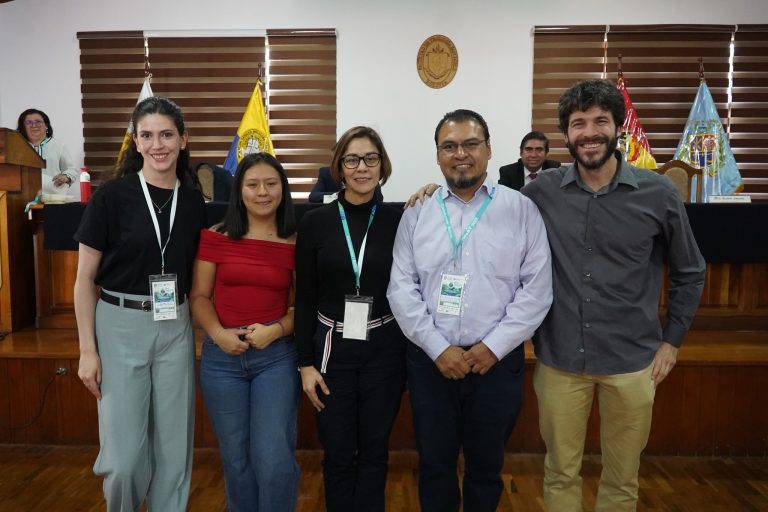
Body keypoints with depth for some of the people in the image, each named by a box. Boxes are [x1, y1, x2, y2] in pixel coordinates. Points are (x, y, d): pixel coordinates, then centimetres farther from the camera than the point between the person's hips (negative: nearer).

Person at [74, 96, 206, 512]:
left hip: (176, 329, 3)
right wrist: (87, 350, -8)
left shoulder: (194, 202, 3)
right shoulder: (112, 195, -7)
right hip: (120, 325, -3)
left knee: (174, 447, 11)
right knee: (124, 455, 2)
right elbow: (85, 278, -4)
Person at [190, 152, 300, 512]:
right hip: (222, 357, 2)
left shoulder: (296, 243, -2)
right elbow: (199, 296, 3)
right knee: (236, 458, 15)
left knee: (274, 459, -4)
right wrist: (218, 333, -13)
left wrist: (276, 330, -14)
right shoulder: (215, 237, -1)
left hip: (276, 356, -1)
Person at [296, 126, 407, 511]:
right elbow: (304, 298, 0)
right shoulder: (315, 222, -2)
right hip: (332, 349, 0)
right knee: (338, 455, 11)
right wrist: (306, 362, -1)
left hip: (384, 350, 0)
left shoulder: (399, 220, -2)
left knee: (374, 451, 13)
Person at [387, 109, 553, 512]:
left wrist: (493, 346, -11)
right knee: (434, 465, 16)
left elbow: (537, 288, -5)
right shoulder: (417, 213, 3)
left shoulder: (522, 210, -1)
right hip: (430, 360, 1)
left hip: (497, 361, -1)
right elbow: (401, 288, -2)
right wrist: (438, 347, -11)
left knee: (486, 467, 17)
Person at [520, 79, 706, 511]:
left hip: (632, 361, 0)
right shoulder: (542, 191, -4)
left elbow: (689, 272, 7)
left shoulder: (658, 193, -5)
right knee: (561, 473, 16)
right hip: (559, 359, 0)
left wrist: (672, 340, 4)